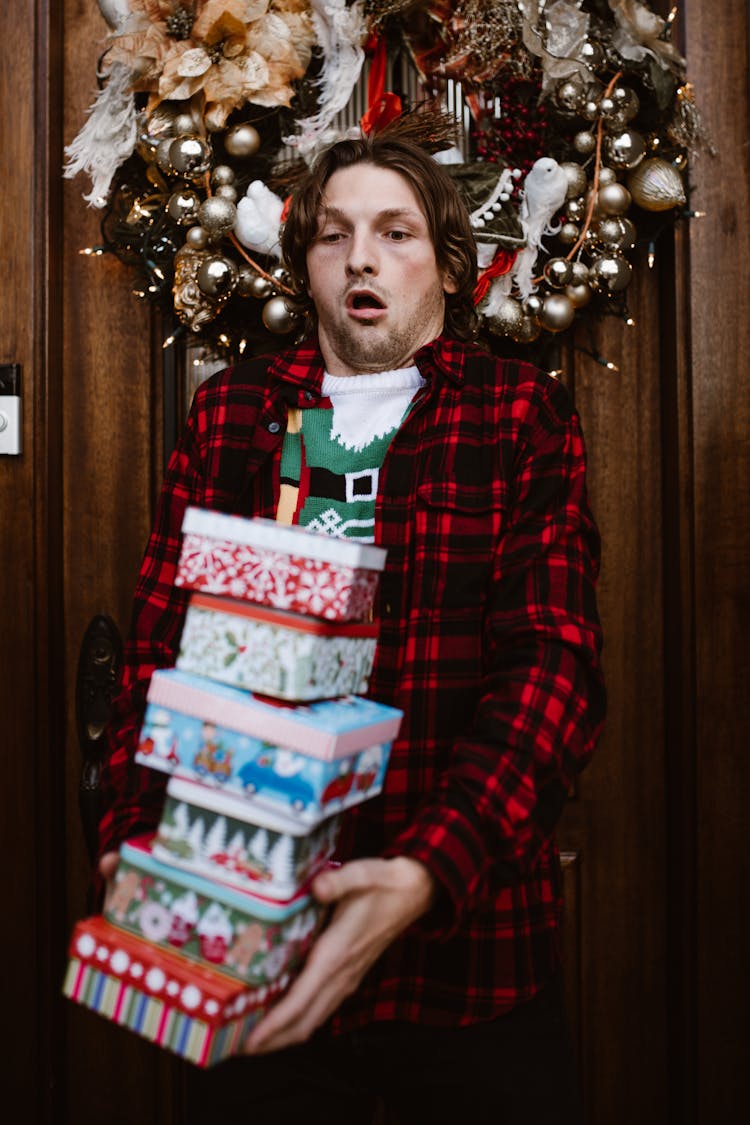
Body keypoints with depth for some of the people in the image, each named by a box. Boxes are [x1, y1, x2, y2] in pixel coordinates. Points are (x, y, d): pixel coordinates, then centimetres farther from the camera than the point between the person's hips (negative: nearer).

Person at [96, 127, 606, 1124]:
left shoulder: (524, 416, 1)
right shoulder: (229, 412, 7)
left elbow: (555, 662, -10)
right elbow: (158, 645, 6)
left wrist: (428, 873, -24)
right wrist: (136, 845, -10)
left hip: (467, 938, -1)